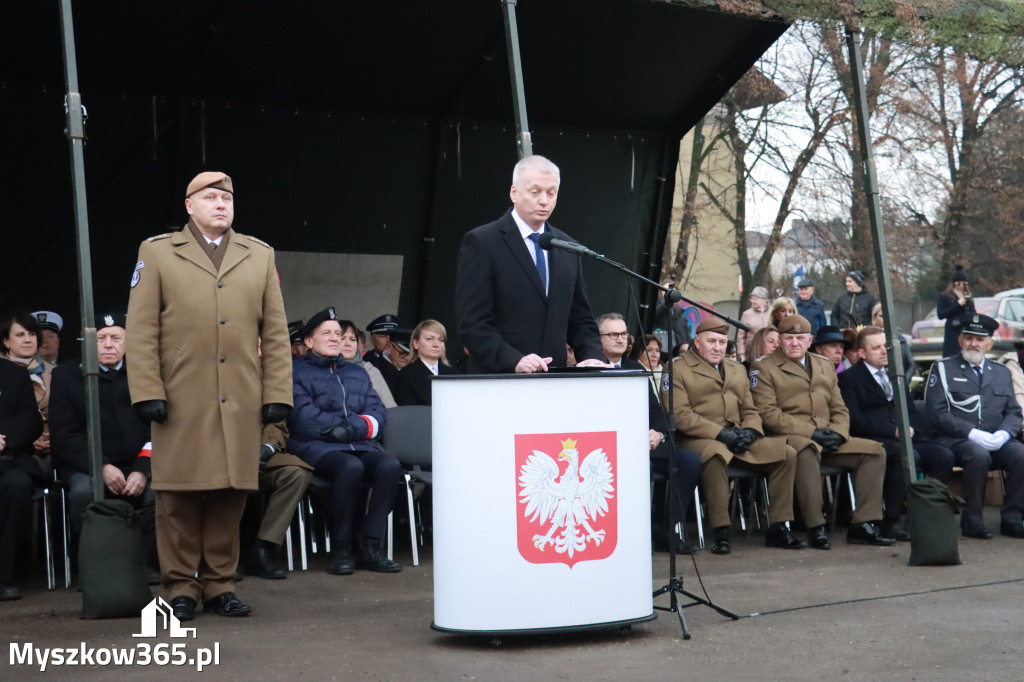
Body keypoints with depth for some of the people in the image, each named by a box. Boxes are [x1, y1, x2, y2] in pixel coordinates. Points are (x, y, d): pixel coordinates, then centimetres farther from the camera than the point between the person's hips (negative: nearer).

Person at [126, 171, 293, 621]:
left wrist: (277, 394, 4)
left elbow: (276, 332, 11)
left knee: (231, 495, 4)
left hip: (241, 403, 2)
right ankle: (181, 588, 12)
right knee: (180, 496, 1)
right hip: (181, 402, -2)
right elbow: (140, 331, 2)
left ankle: (219, 585, 15)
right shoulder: (157, 253, 9)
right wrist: (147, 393, -7)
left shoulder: (259, 256, 15)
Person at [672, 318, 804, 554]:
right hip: (699, 439, -6)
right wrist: (721, 433, -18)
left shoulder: (737, 370, 25)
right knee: (717, 455, -40)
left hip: (738, 438, 6)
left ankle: (778, 527, -7)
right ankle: (721, 532, -34)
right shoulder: (678, 370, 2)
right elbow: (680, 416, -10)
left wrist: (749, 431, -4)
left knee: (787, 454, -11)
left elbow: (750, 410, 21)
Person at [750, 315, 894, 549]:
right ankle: (816, 528, -35)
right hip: (788, 438, -6)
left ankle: (864, 524, -12)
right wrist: (810, 432, -16)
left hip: (827, 440, 6)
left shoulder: (824, 366, 22)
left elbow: (840, 409, 19)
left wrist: (838, 432, -5)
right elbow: (768, 414, -10)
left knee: (875, 451, -11)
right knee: (807, 451, -40)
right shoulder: (764, 368, 2)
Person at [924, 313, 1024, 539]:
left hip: (996, 442, 4)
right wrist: (973, 434, -16)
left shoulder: (1002, 373, 21)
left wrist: (1002, 434, -8)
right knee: (979, 455, -35)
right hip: (954, 441, -4)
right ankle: (972, 521, -22)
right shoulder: (942, 369, 6)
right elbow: (937, 413, -5)